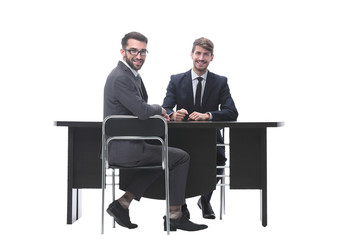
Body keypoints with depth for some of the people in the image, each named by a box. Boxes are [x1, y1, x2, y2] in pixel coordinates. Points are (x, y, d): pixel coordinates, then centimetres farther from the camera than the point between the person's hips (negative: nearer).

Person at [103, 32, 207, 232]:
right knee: (181, 157, -2)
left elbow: (140, 108, 20)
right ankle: (175, 217, 9)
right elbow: (142, 111, -26)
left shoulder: (132, 74, 13)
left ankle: (123, 203, 17)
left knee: (164, 155, 28)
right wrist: (159, 109, -5)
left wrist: (158, 114, 1)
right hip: (124, 149, -10)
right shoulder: (121, 78, -19)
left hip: (119, 146, 10)